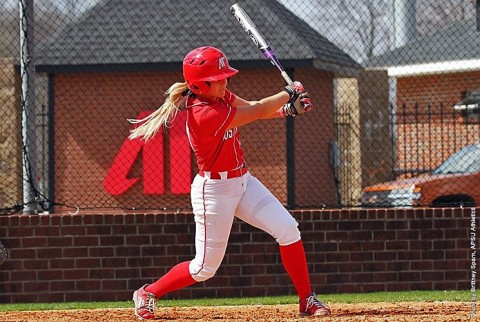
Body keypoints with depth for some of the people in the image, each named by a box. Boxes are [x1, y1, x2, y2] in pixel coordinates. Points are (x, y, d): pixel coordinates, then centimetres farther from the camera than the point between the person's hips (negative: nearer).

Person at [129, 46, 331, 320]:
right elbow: (257, 112, -20)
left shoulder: (220, 96, -1)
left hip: (242, 182, 9)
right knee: (206, 268, 1)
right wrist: (289, 93, -6)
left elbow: (253, 108, 6)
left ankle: (308, 300, 4)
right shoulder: (205, 115, -28)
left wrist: (287, 109, -13)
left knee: (288, 229, -4)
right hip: (214, 191, -9)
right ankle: (148, 294, 22)